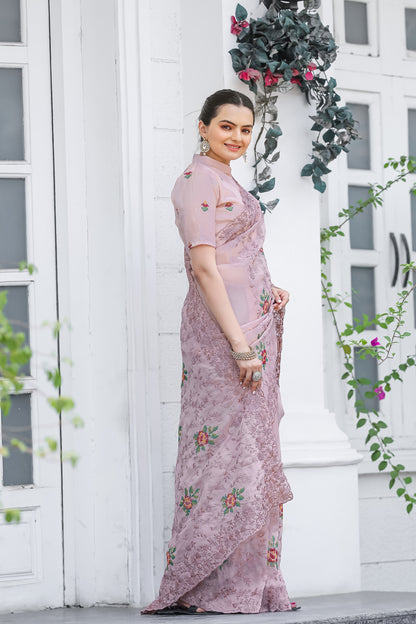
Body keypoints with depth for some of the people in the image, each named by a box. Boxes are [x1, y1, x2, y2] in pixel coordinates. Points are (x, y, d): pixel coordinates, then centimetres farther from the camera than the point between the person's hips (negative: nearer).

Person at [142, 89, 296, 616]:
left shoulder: (225, 183, 21)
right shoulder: (198, 180, -9)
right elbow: (205, 267, -17)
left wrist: (267, 294, 10)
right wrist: (240, 342, -22)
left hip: (249, 326, 10)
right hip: (222, 328, -10)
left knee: (253, 450, 9)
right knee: (227, 453, -10)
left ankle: (252, 587, 12)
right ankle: (210, 589, -6)